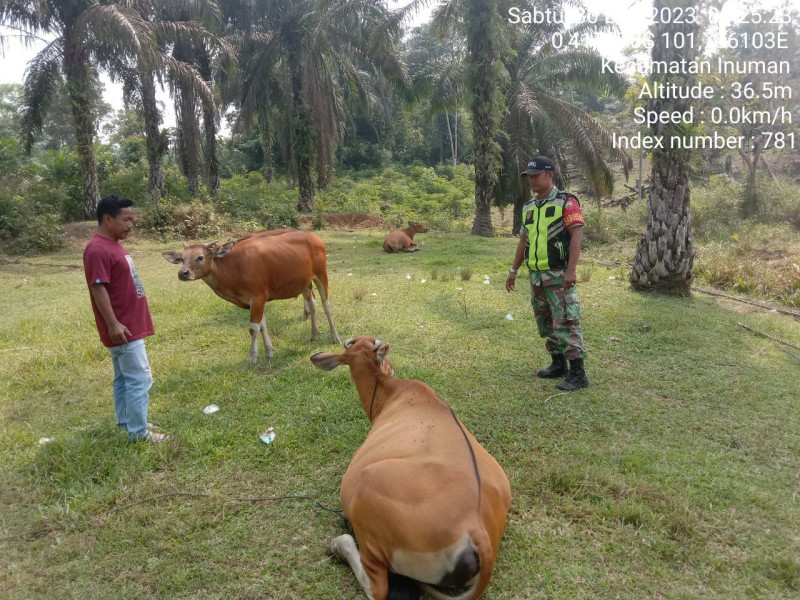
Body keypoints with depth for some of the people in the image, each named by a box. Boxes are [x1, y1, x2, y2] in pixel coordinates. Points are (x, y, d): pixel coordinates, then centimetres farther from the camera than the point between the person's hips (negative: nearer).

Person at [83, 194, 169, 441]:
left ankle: (126, 421, 29)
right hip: (122, 328, -10)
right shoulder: (98, 250, -19)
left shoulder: (114, 245, 13)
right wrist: (113, 324, -24)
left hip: (131, 326, 10)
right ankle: (138, 432, 4)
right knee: (139, 379, -5)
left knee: (125, 378, 18)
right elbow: (98, 289, -22)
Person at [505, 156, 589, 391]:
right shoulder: (528, 207, 14)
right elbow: (523, 240, 20)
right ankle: (558, 365, 25)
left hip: (559, 275, -8)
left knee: (566, 322, -9)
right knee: (546, 322, 13)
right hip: (536, 275, 8)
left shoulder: (566, 202, -7)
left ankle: (577, 374, -5)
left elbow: (577, 235, -14)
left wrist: (571, 270, -22)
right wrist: (513, 270, 19)